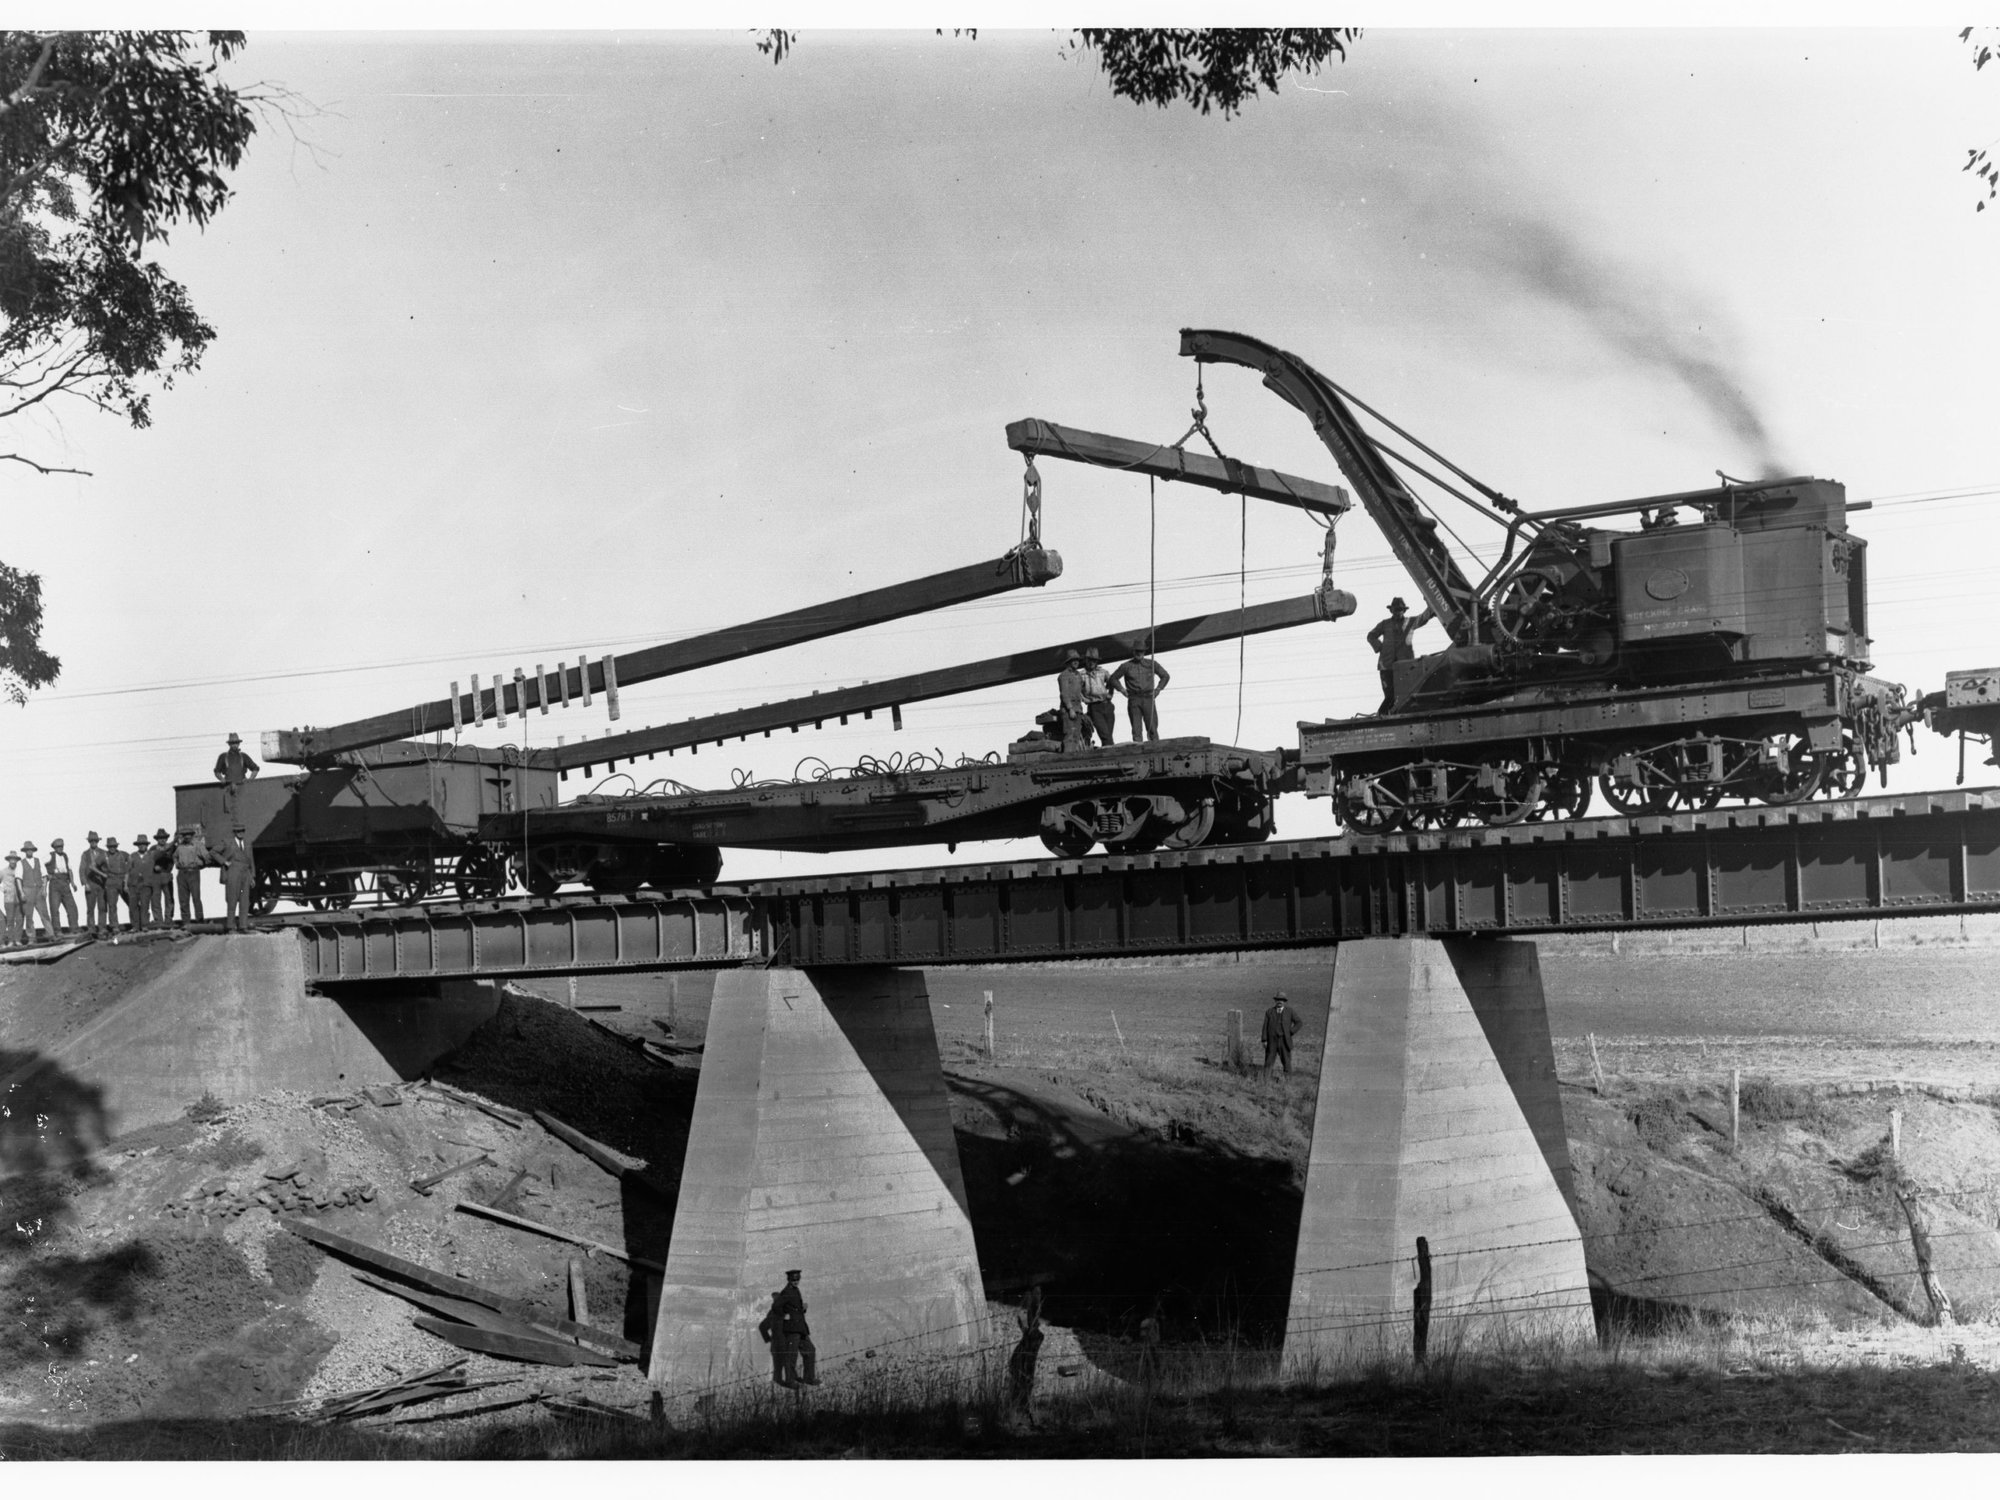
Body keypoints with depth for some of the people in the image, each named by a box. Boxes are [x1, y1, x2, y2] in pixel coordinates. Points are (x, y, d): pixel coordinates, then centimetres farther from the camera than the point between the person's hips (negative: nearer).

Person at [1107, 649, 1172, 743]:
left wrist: (1157, 690, 8)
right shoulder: (1126, 666, 6)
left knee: (1152, 728, -6)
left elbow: (1165, 676, 18)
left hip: (1148, 699, 0)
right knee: (1136, 728, -8)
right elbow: (1113, 679, 17)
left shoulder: (1152, 664, 7)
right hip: (1134, 700, 0)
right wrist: (1122, 690, 6)